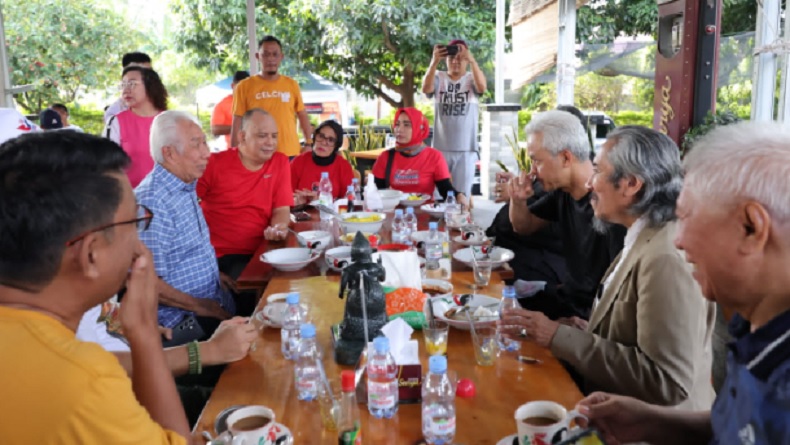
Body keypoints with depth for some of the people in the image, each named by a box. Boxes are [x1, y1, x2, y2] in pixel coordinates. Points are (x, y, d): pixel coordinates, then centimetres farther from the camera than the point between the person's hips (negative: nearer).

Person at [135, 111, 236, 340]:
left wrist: (213, 272, 12)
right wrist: (199, 306, -15)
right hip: (184, 322, -9)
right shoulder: (151, 203, -21)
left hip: (215, 304, 9)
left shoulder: (186, 188, 10)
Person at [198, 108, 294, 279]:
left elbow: (281, 210, 5)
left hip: (254, 254, 2)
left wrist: (278, 227, -17)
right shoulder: (215, 163, -3)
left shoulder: (281, 163, 2)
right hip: (212, 253, -2)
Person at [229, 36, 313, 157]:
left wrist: (309, 143, 4)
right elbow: (236, 125, 0)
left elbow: (303, 116, 14)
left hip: (290, 153, 3)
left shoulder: (292, 84, 8)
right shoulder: (244, 86, 0)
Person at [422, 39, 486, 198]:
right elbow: (426, 89, -16)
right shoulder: (439, 78, 5)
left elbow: (482, 87, -18)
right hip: (440, 148, 1)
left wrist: (472, 60, -28)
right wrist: (435, 61, -26)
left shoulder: (472, 79, 5)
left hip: (466, 149, 0)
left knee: (463, 195, 4)